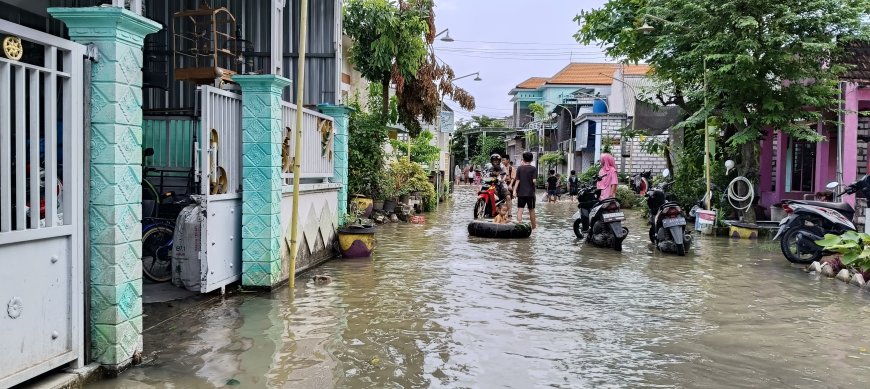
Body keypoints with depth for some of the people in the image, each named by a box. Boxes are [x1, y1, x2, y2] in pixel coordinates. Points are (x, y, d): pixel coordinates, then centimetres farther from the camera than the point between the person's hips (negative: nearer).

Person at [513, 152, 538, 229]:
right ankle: (534, 226, 22)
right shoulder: (534, 169, -5)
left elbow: (517, 180, -4)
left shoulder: (519, 168, 1)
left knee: (520, 209, 0)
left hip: (521, 192, 1)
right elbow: (534, 180, -13)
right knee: (531, 210, 11)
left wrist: (514, 191, -3)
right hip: (530, 192, -1)